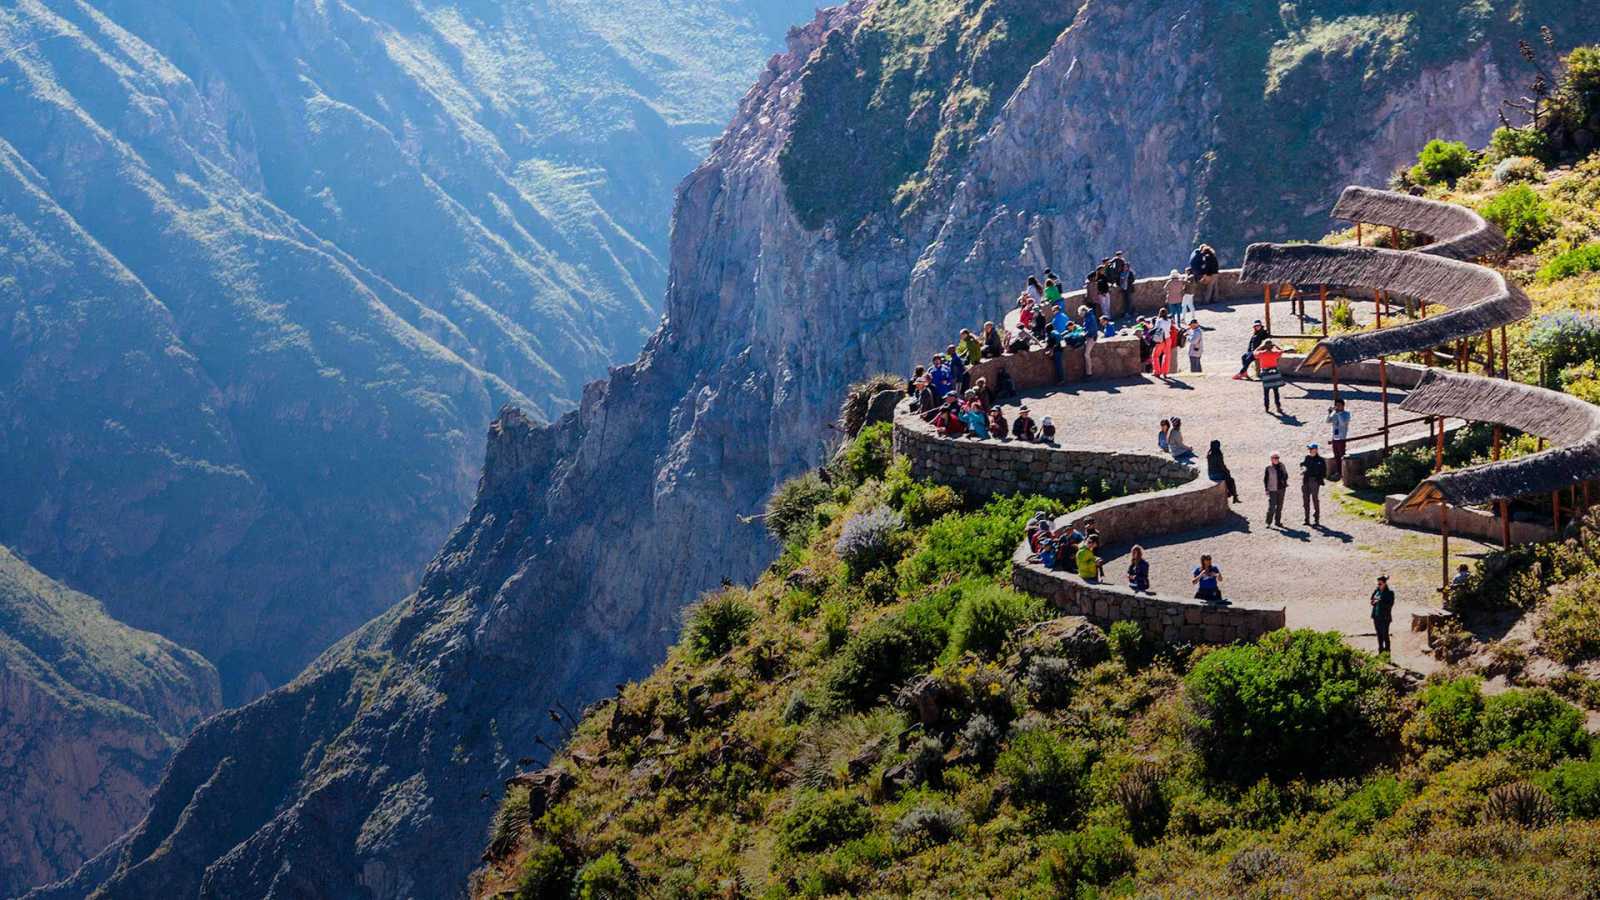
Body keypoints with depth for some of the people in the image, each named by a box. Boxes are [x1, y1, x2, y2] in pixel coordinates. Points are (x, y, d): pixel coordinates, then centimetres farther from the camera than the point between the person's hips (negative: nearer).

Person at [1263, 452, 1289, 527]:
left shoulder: (1281, 466, 4)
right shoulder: (1269, 467, -6)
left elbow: (1286, 475, 16)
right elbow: (1265, 479, -3)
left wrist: (1285, 483, 2)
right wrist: (1266, 489, -6)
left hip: (1281, 489, 5)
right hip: (1272, 490, -5)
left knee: (1279, 506, 12)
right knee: (1271, 507, -11)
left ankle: (1278, 522, 23)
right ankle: (1269, 522, -5)